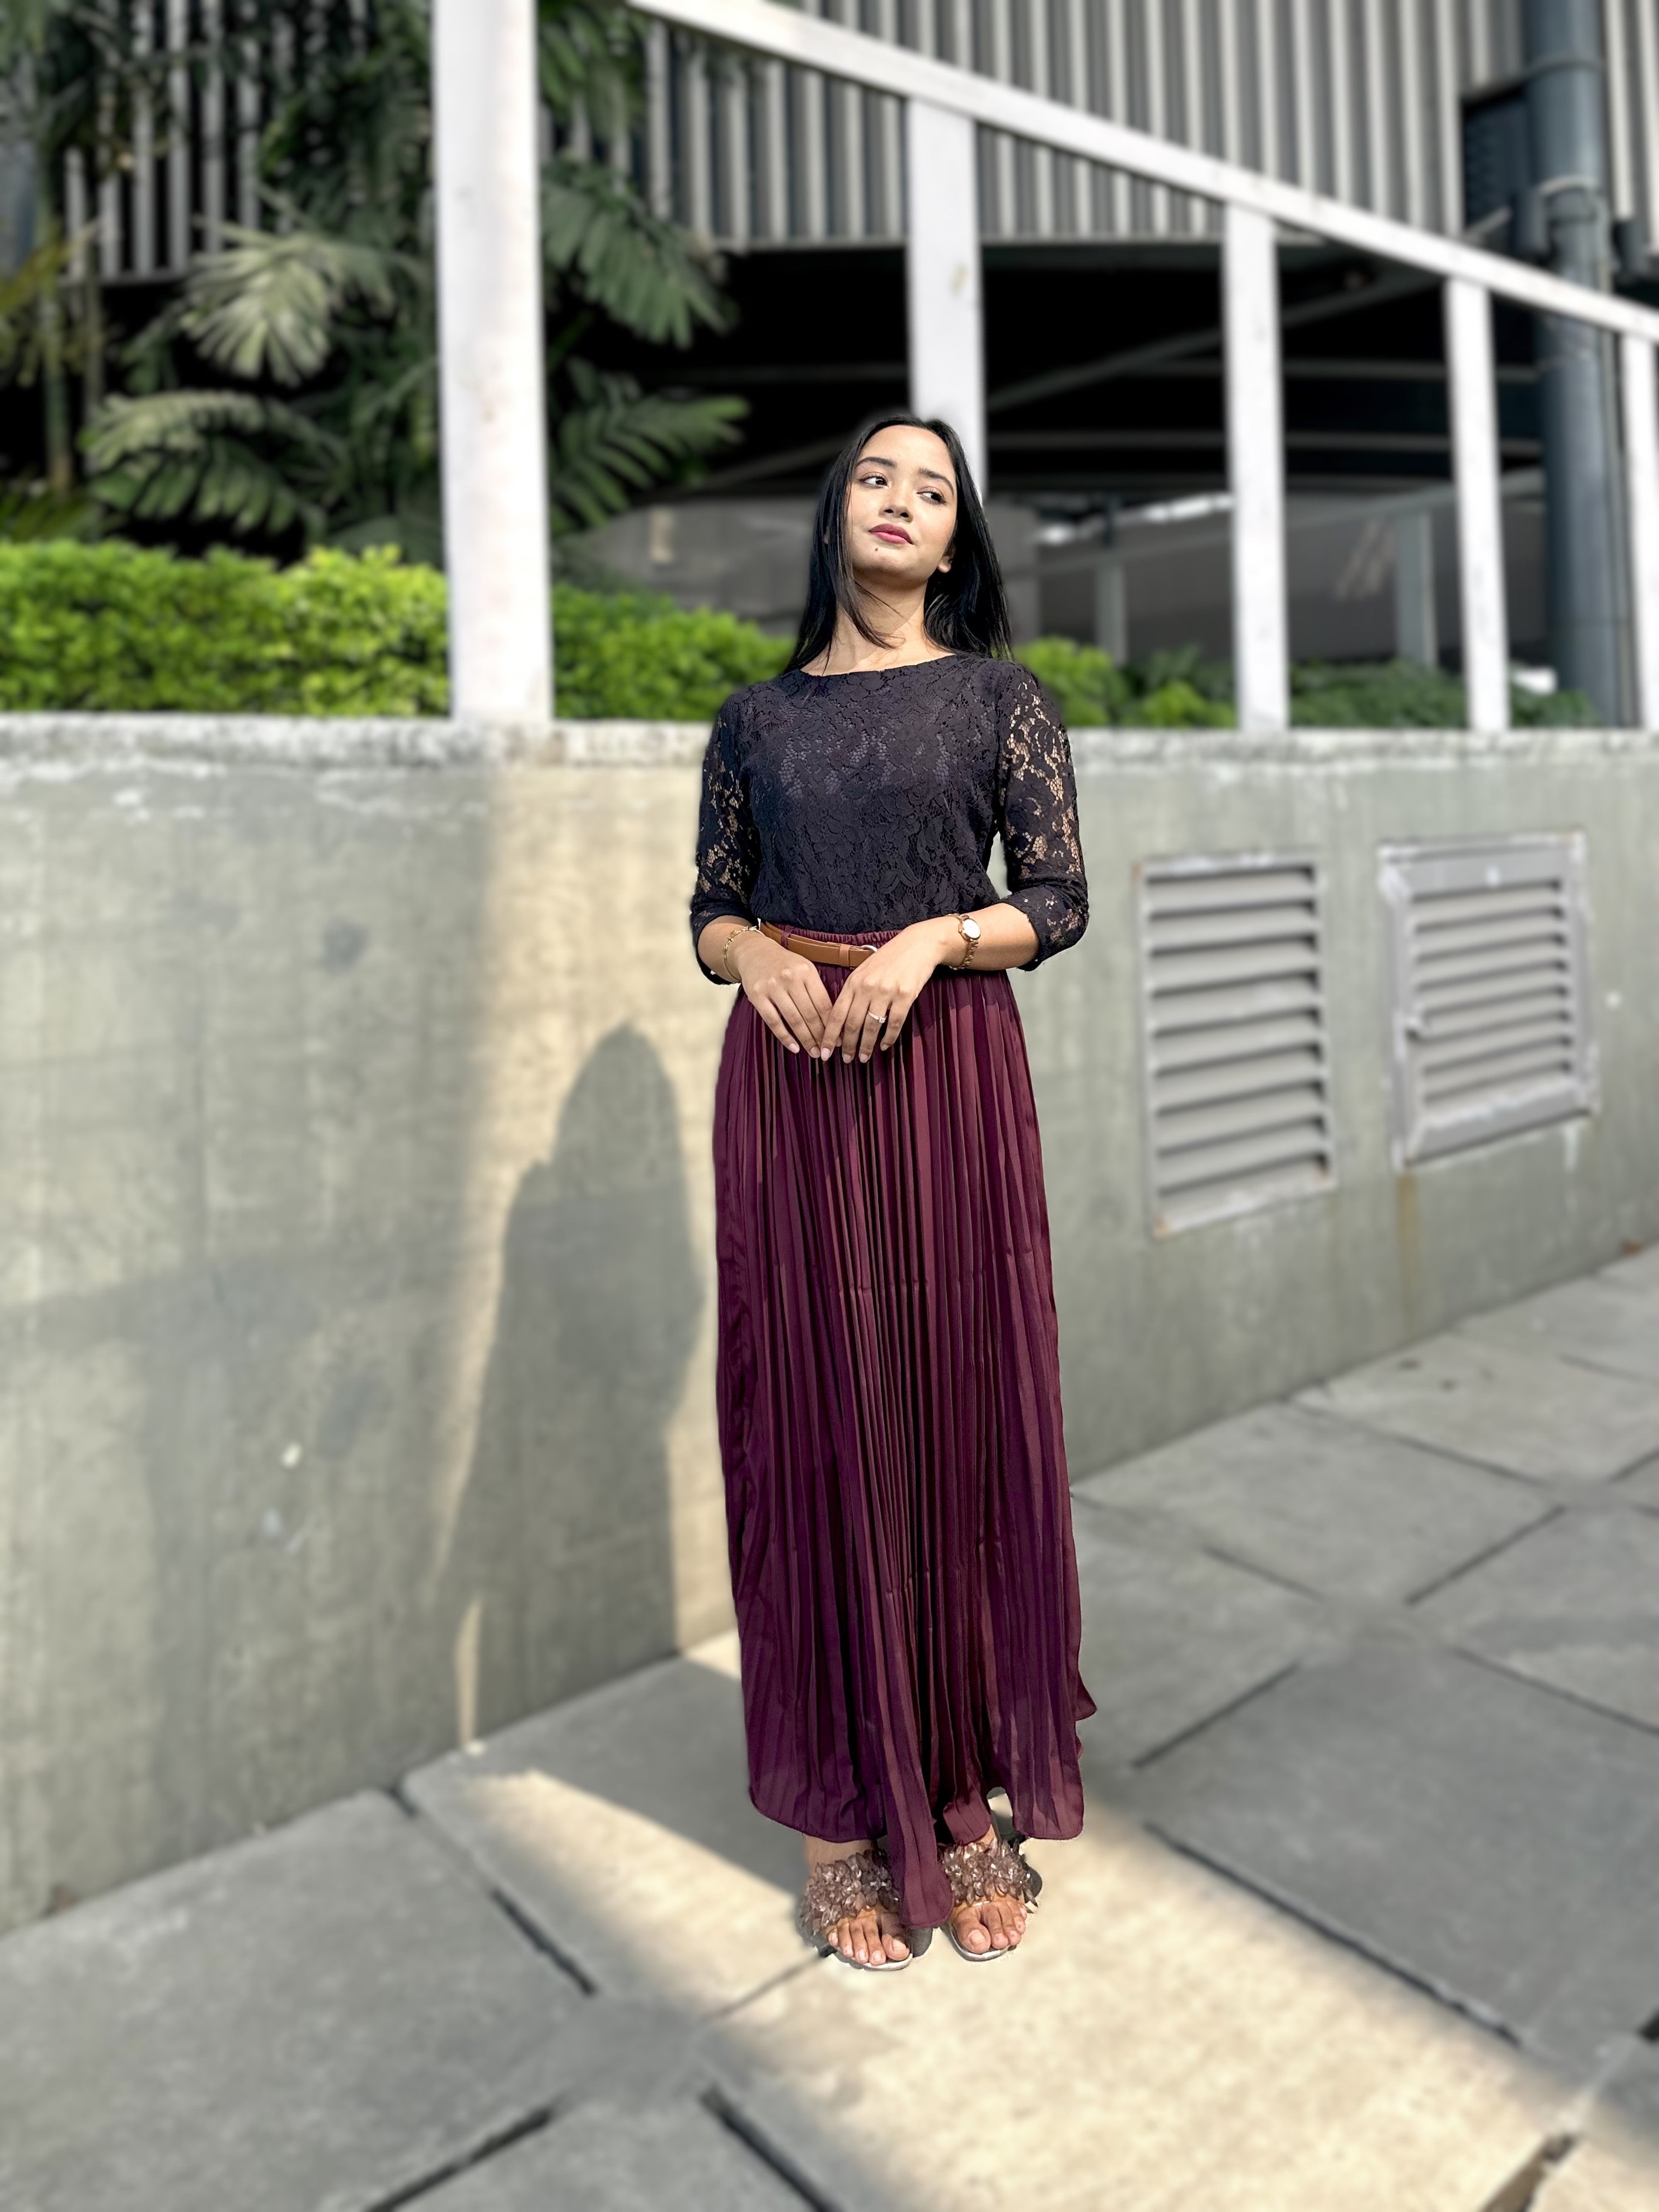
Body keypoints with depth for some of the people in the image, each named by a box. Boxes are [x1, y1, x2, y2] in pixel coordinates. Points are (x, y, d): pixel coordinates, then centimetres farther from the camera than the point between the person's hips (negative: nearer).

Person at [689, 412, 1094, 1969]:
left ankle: (970, 1797, 17)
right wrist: (757, 955, -10)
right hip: (787, 1079, 1)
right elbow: (712, 908, 12)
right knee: (814, 1414, 2)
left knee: (962, 1406, 2)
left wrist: (934, 936, -14)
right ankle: (844, 1813, 15)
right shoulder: (755, 718, 13)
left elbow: (1058, 900, 3)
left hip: (948, 1072, -1)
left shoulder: (1000, 698, 8)